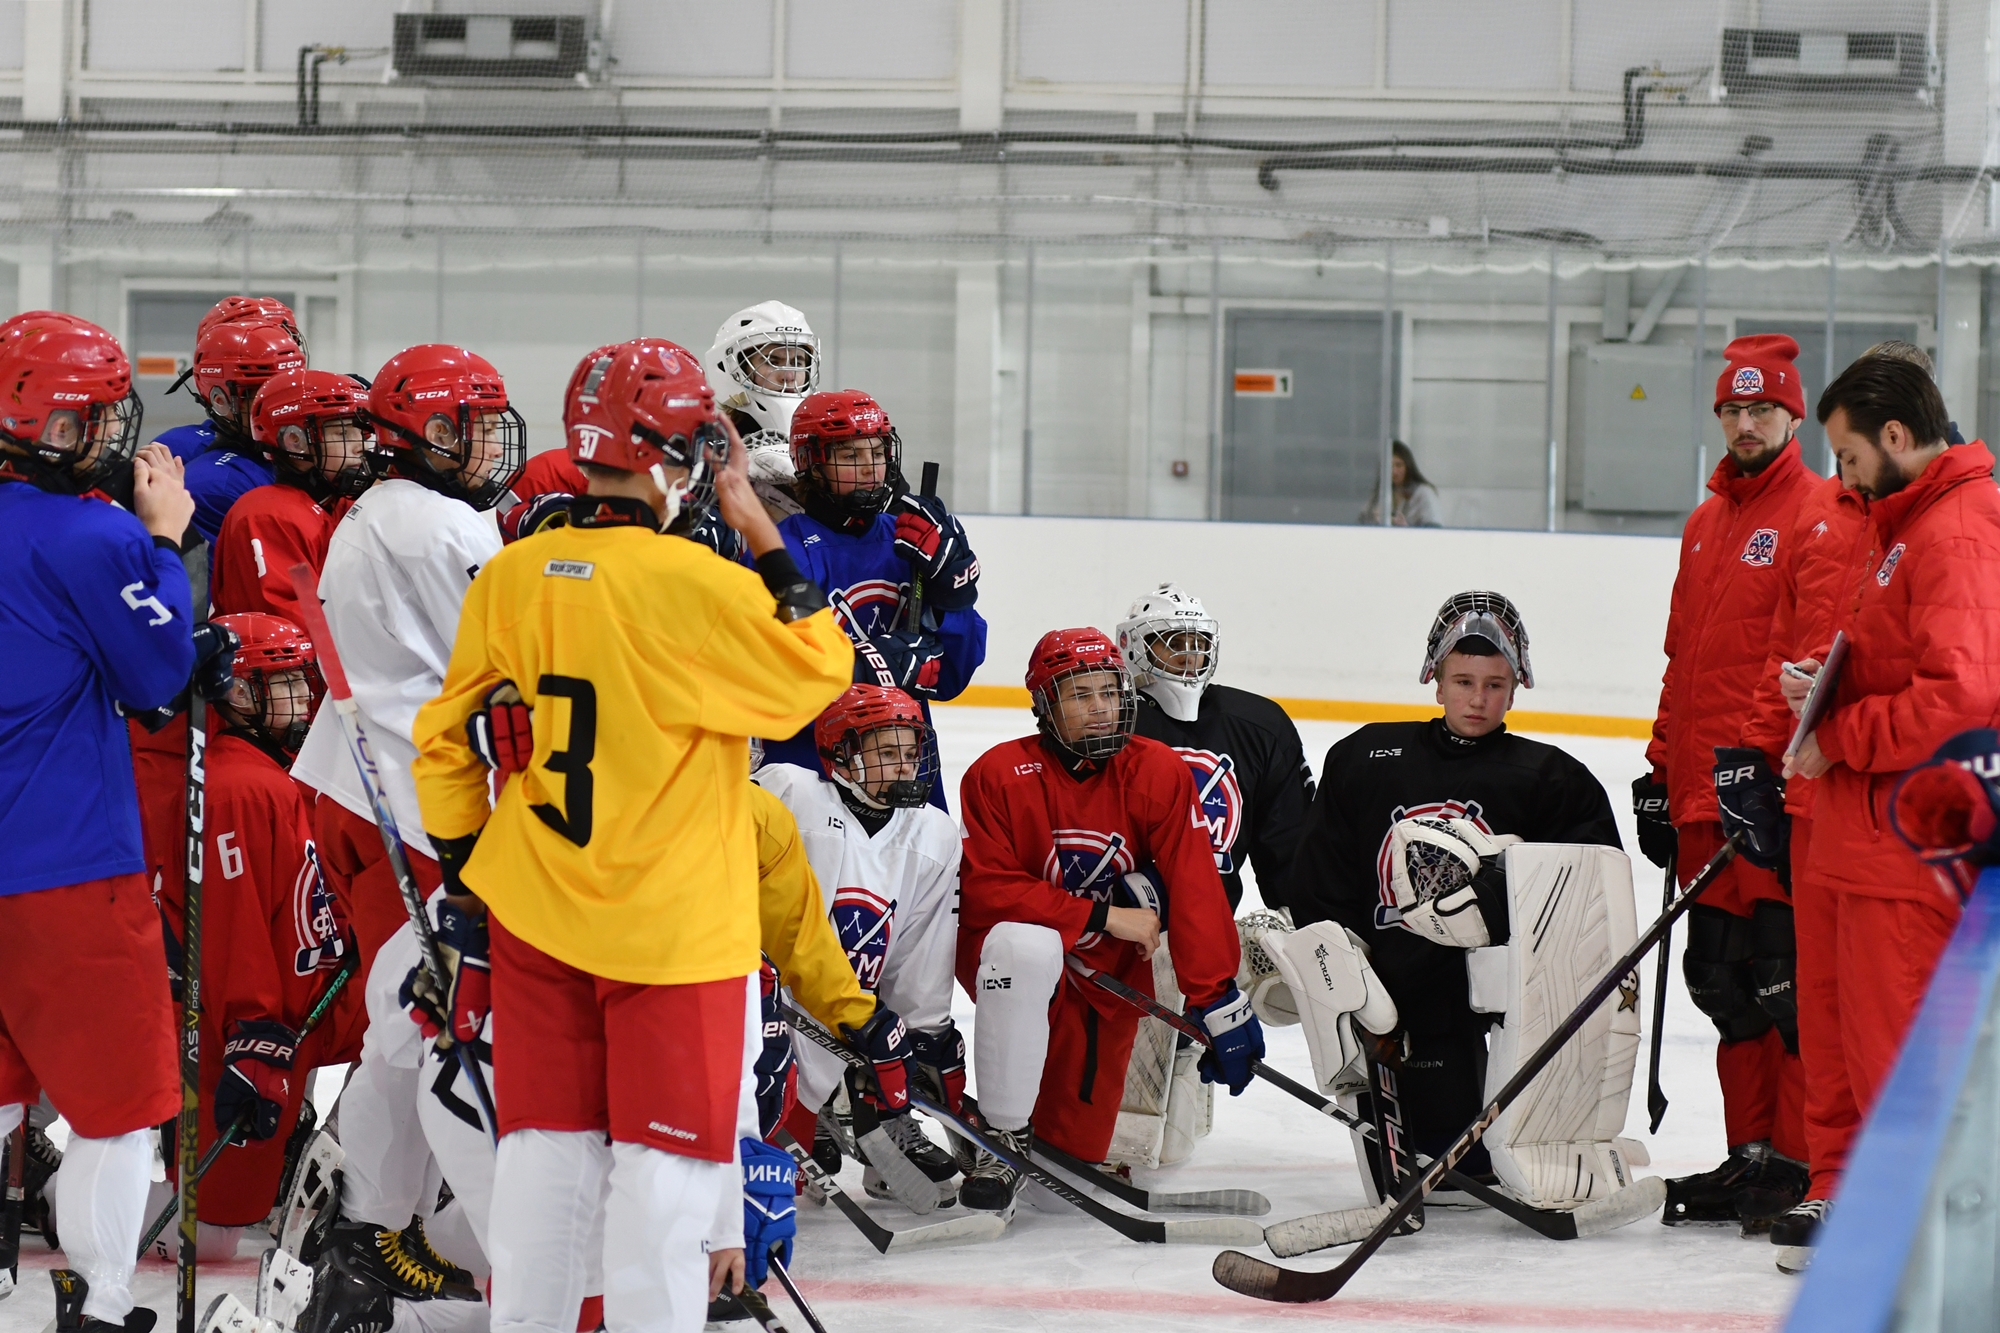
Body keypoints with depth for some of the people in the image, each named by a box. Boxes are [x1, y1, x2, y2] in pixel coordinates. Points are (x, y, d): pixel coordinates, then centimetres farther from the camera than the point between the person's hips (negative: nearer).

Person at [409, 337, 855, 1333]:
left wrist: (466, 883, 17)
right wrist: (759, 532, -1)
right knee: (666, 1159, 2)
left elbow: (448, 741, 7)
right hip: (674, 931, -5)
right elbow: (820, 667, -4)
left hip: (534, 914, 5)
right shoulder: (699, 585, -18)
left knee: (545, 1148, 13)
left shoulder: (508, 579, 0)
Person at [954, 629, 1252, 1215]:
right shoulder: (1000, 775, -14)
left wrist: (1217, 1001, -20)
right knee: (1027, 945, -40)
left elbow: (1194, 891, -13)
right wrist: (1103, 914, -23)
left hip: (1106, 971, 3)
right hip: (1008, 959, -3)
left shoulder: (1159, 774, -9)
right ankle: (1003, 1140, -26)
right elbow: (985, 890, -19)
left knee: (1077, 1147, -2)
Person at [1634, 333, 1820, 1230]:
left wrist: (1767, 764, -19)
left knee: (1787, 974, -9)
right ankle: (1749, 1154, 17)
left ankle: (1802, 1165, -5)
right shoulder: (1705, 524, 20)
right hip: (1704, 788, 8)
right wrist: (1662, 772, 22)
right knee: (1723, 977, 10)